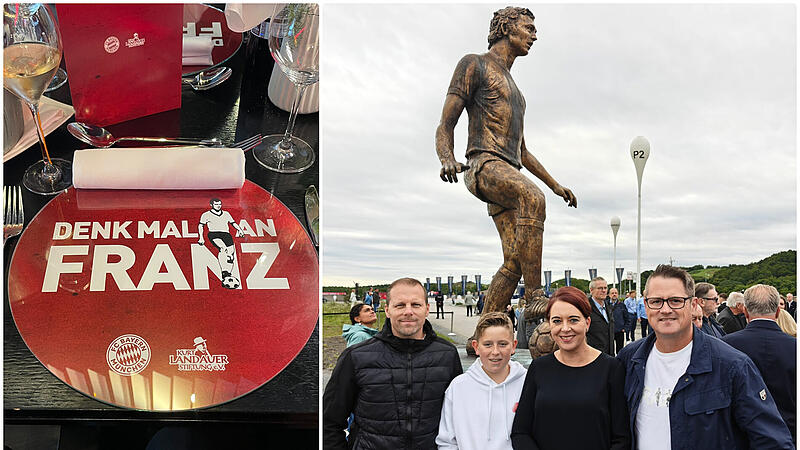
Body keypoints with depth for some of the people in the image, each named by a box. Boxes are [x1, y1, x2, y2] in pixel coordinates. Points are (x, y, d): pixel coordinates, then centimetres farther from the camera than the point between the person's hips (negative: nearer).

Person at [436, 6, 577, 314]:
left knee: (515, 262, -5)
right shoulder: (474, 64, 9)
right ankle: (535, 300, -38)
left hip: (509, 171, 9)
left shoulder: (513, 90, 33)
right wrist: (447, 159, -23)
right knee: (532, 198, -36)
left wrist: (555, 185, 34)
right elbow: (446, 124, -2)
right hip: (484, 165, -8)